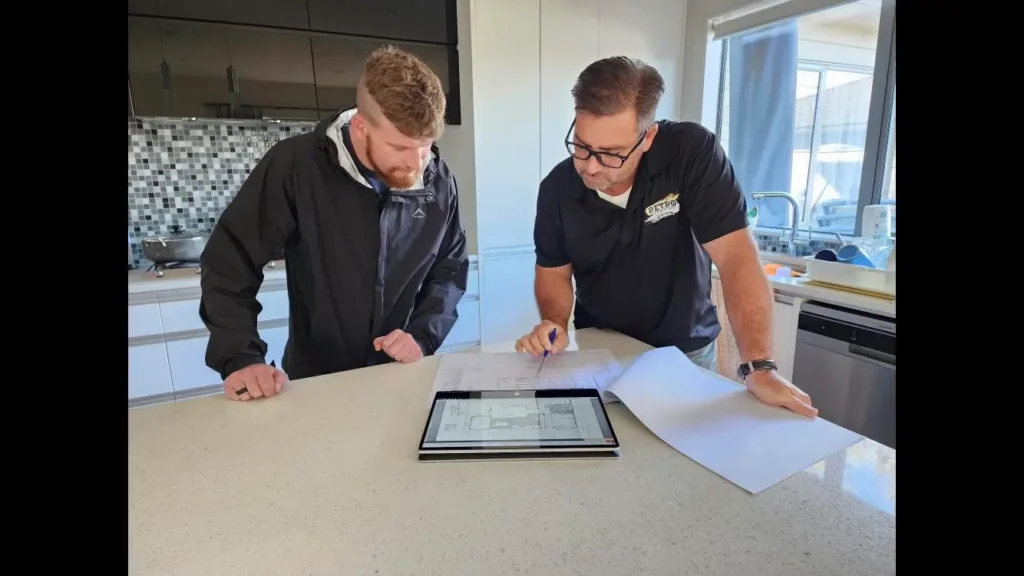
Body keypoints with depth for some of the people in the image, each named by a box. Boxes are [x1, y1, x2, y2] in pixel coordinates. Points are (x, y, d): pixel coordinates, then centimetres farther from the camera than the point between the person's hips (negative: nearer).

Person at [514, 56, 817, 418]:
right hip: (600, 350, 2)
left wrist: (759, 367, -32)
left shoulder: (691, 153, -22)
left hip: (686, 351, -1)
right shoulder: (557, 188, -13)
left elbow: (735, 256, -25)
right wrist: (555, 324, -21)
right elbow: (554, 271, -1)